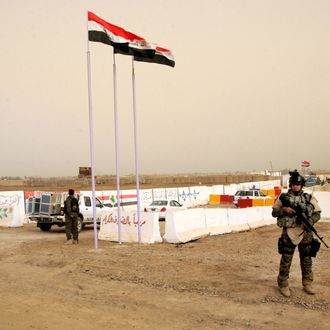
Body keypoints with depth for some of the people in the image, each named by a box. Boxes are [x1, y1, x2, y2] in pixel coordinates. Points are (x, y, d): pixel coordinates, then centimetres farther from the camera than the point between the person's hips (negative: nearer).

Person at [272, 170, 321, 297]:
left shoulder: (309, 198, 1)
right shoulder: (283, 197, -1)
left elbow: (317, 214, 4)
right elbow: (274, 212, 2)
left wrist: (309, 222, -14)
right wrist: (284, 210, -17)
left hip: (305, 234, 2)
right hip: (289, 234, -2)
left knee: (306, 261, 12)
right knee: (286, 261, 3)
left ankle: (307, 284, 26)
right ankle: (283, 285, 15)